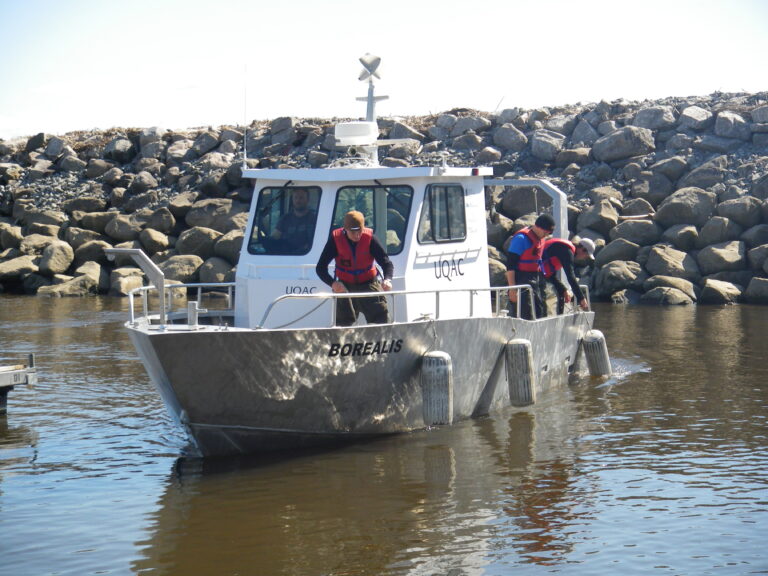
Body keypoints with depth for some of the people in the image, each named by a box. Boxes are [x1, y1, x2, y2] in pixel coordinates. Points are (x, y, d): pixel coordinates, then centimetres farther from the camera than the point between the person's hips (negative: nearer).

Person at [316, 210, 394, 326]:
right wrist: (333, 283, -34)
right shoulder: (335, 239, -16)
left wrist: (387, 279, -40)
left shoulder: (370, 238, -16)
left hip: (369, 284, 0)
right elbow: (320, 267, -15)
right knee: (342, 324, 0)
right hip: (345, 286, 0)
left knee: (381, 319, -8)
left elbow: (386, 262, -17)